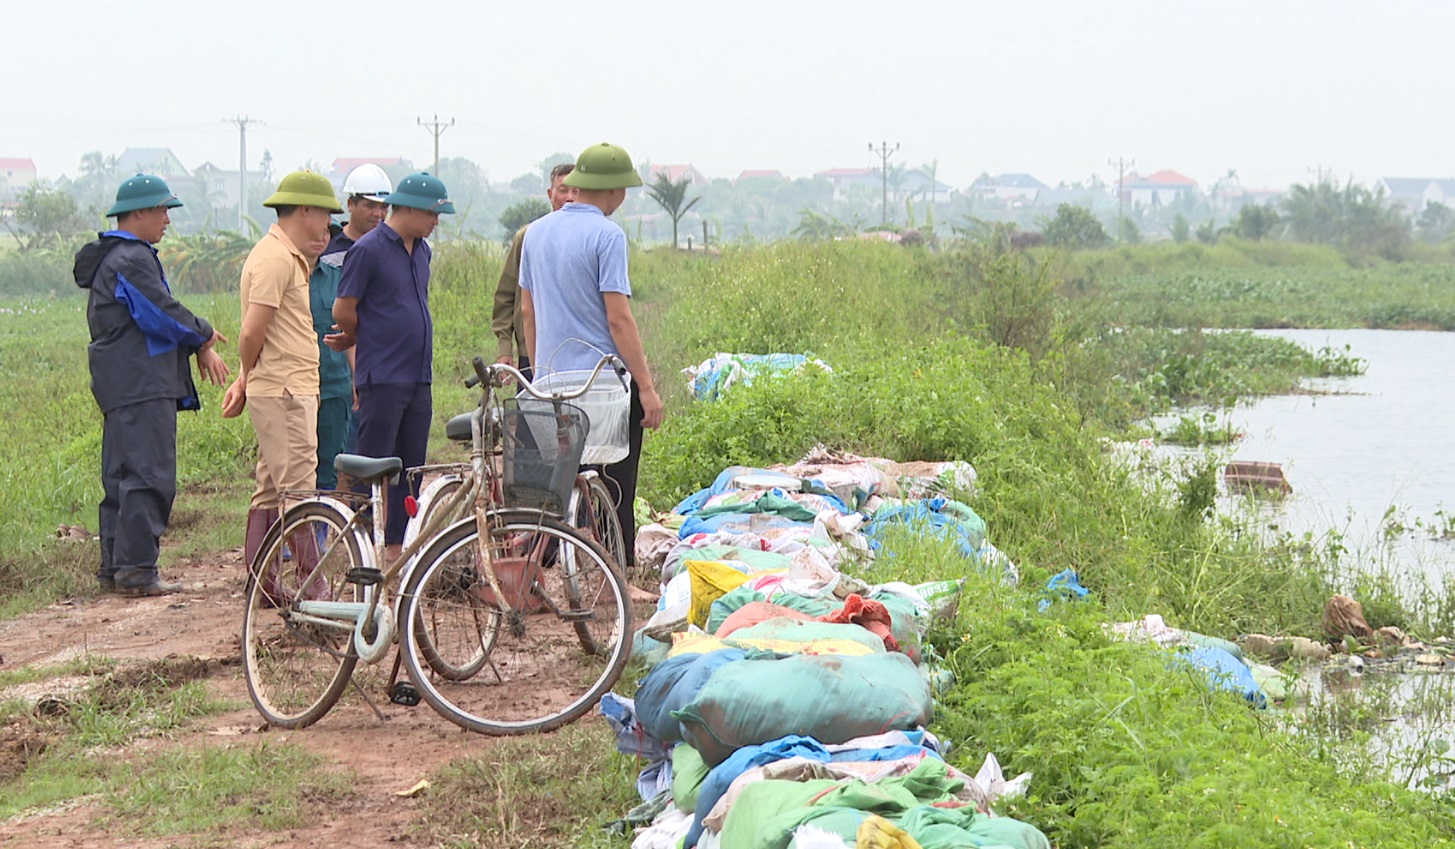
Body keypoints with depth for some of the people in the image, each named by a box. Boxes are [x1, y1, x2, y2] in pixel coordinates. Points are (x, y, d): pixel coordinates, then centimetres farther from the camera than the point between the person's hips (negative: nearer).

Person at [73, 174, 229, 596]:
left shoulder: (113, 258, 22)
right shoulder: (132, 260, -13)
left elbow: (154, 314, 21)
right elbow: (163, 315, -19)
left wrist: (200, 348, 10)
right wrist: (204, 334, -1)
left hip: (122, 386, 11)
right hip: (142, 386, -11)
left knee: (121, 478, 12)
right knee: (149, 477, -11)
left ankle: (114, 567, 16)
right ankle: (136, 568, -13)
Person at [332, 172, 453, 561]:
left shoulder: (421, 250, 14)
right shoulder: (368, 249, -10)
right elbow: (343, 310, -8)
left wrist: (354, 337, 14)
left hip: (419, 377, 7)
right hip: (382, 378, -7)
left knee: (411, 467, 10)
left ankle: (397, 545, 17)